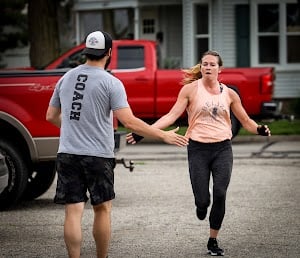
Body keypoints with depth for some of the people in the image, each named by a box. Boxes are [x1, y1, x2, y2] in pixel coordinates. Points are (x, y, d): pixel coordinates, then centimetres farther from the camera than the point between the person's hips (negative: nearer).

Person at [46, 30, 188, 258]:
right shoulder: (111, 83, -7)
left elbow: (51, 116, 17)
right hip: (98, 156, -3)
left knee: (73, 212, 1)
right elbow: (129, 122, -15)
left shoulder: (66, 78, 9)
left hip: (67, 154, 4)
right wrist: (164, 136, -9)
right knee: (102, 209, 11)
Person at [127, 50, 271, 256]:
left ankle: (213, 240, 6)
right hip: (198, 149, -2)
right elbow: (172, 116, -6)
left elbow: (245, 121, 12)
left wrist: (259, 130, -11)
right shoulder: (191, 89, -1)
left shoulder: (229, 93, 6)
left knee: (220, 194, -10)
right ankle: (202, 205, 35)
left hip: (222, 148, 2)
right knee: (202, 200, -6)